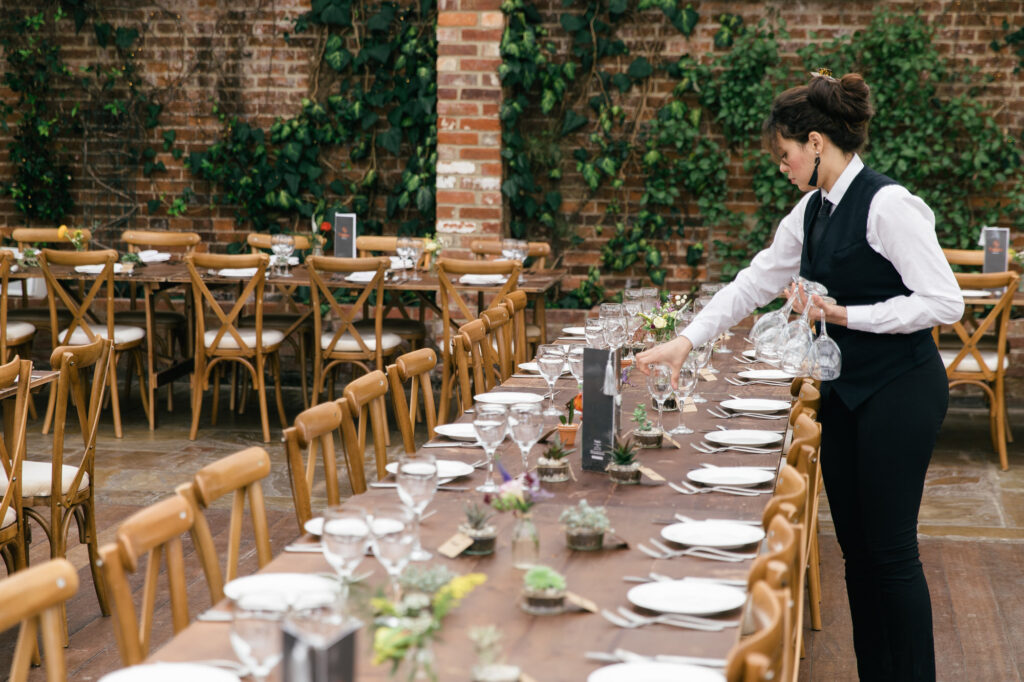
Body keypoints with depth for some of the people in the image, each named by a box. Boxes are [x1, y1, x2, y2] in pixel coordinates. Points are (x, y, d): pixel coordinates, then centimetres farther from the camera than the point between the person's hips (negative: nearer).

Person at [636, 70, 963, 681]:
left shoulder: (888, 205, -18)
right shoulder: (813, 210, 8)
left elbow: (945, 303, -20)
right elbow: (757, 281, 14)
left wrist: (846, 314, -21)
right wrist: (688, 340, 9)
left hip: (899, 392, -9)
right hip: (844, 390, 9)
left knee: (891, 548, -3)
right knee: (854, 542, 12)